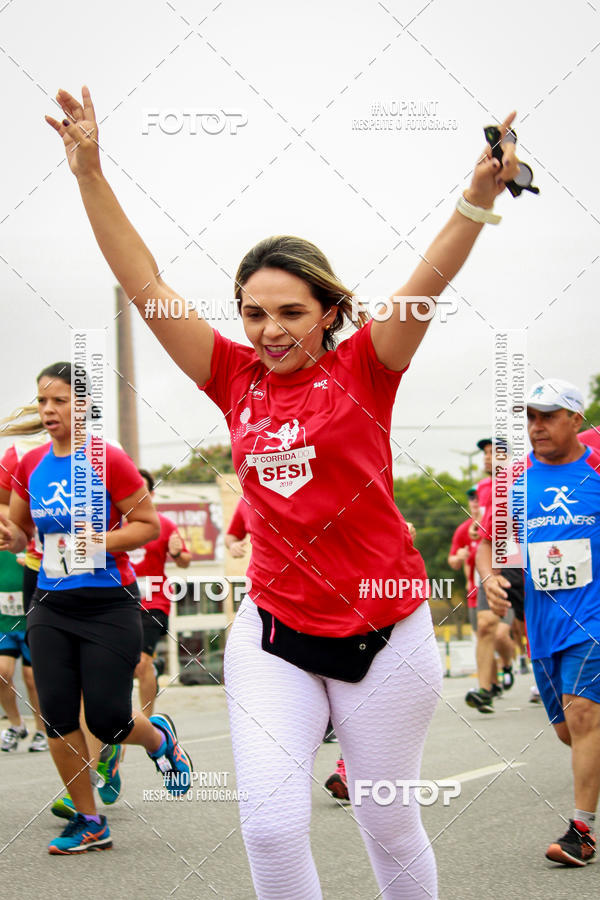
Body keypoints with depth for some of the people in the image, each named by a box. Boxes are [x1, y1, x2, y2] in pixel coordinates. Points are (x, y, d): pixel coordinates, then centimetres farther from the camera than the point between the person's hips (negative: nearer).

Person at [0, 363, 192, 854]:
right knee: (58, 717, -1)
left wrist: (99, 541, -19)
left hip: (109, 606, -5)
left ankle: (160, 737, 31)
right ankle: (89, 823, 14)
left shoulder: (108, 460, -9)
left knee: (108, 721, -6)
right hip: (52, 606, 5)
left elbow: (149, 525, -5)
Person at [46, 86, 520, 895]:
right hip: (273, 630, 2)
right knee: (271, 826, -8)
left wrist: (479, 197, -35)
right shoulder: (236, 379, 3)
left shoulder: (363, 368, -5)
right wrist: (91, 176, -3)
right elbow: (144, 286, 2)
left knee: (388, 824, 10)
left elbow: (429, 283, -19)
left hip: (383, 630, -2)